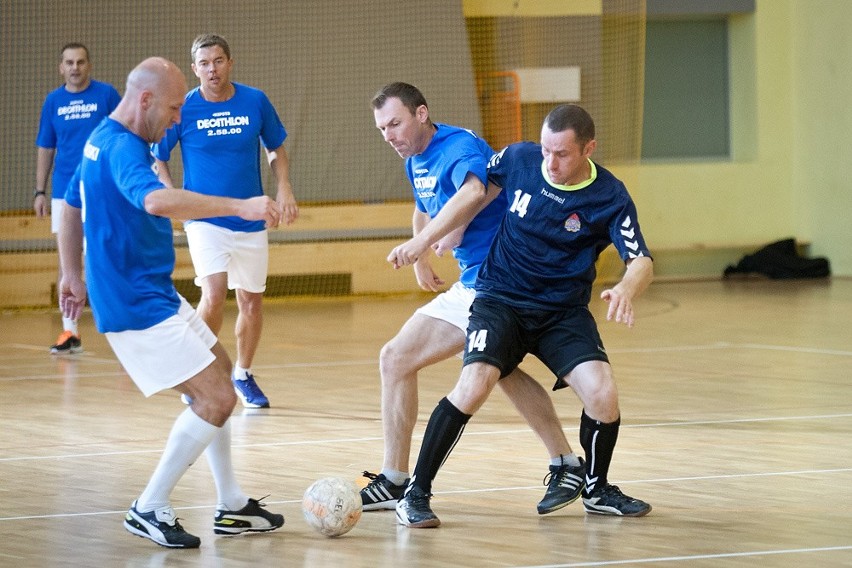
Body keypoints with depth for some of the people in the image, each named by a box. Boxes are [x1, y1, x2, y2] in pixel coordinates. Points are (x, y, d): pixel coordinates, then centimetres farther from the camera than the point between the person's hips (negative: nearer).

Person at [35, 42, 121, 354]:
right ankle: (70, 331, 6)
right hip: (64, 191, 3)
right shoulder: (53, 101, 7)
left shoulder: (106, 94, -2)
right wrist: (40, 192, 7)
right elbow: (45, 149, 12)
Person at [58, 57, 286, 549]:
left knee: (219, 370, 18)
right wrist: (239, 206, -47)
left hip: (154, 293, 11)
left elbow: (71, 207, 25)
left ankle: (231, 506, 23)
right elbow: (157, 200, -43)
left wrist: (72, 276, 31)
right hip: (137, 305, -11)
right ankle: (150, 510, -3)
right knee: (217, 398, -11)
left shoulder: (103, 141, 12)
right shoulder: (122, 149, -22)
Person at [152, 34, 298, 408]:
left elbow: (276, 150, 11)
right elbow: (157, 158, 4)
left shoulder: (255, 101, -2)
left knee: (251, 301, 9)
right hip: (205, 219, -3)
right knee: (214, 292, -20)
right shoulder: (183, 108, -7)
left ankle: (243, 375, 30)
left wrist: (284, 188, -4)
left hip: (250, 220, 3)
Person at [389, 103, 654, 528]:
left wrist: (626, 289, -41)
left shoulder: (610, 198, -13)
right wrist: (421, 242, 9)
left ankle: (597, 491, 11)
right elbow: (476, 194, 9)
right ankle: (415, 495, -15)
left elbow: (641, 261, -17)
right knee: (474, 384, -25)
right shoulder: (519, 159, -8)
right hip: (500, 300, 0)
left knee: (602, 393, -19)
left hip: (565, 311, 1)